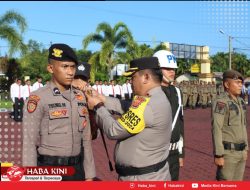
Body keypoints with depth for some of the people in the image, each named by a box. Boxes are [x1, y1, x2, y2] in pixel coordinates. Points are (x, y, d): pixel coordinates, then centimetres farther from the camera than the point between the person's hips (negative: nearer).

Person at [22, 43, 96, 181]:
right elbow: (29, 143, -11)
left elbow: (86, 139, 10)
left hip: (77, 168, 5)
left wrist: (89, 174, 9)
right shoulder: (38, 98, -11)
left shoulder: (80, 97, 6)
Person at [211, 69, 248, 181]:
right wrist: (218, 155, -21)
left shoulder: (240, 101, 11)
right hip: (227, 151, -8)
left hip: (239, 151, 9)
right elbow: (216, 129, -20)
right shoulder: (221, 102, -17)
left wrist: (245, 149, 19)